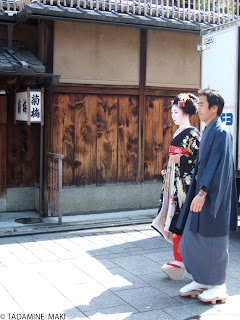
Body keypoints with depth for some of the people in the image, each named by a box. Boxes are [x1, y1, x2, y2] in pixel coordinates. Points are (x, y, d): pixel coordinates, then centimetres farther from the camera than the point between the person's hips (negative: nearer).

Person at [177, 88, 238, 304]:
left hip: (213, 195, -9)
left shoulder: (221, 132, -15)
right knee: (195, 238, 12)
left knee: (213, 240, 2)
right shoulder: (208, 131, 13)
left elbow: (217, 165, -22)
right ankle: (201, 281, 25)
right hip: (203, 192, 9)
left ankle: (219, 286, 17)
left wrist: (203, 192, -27)